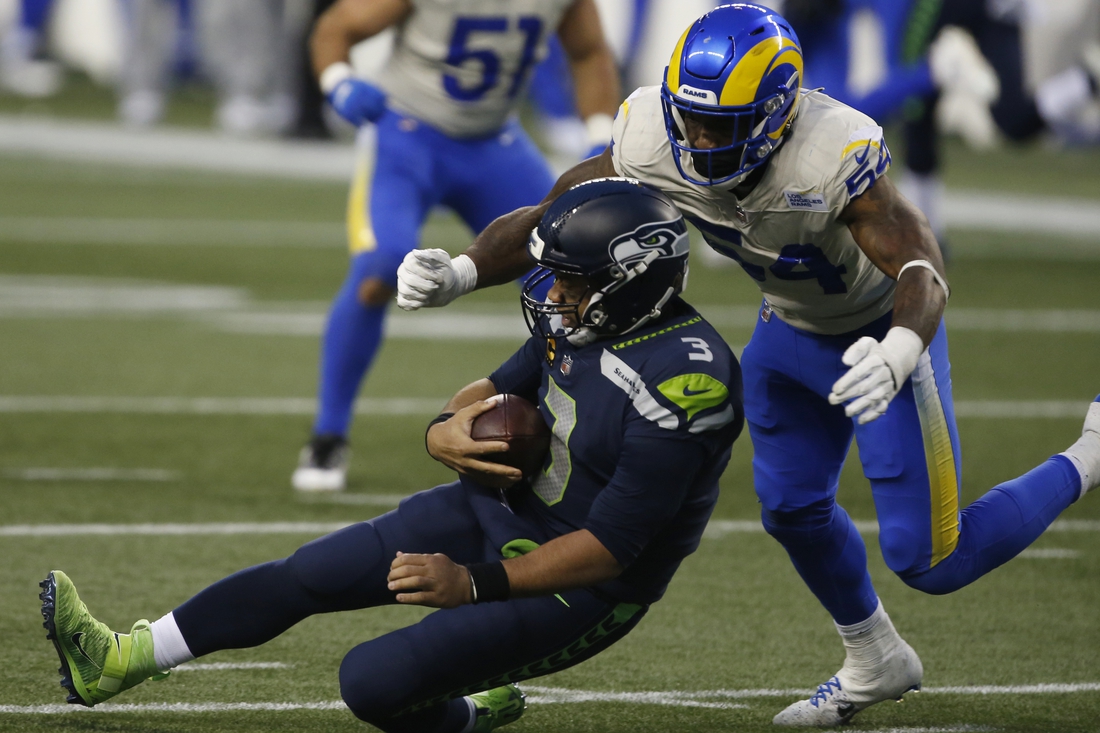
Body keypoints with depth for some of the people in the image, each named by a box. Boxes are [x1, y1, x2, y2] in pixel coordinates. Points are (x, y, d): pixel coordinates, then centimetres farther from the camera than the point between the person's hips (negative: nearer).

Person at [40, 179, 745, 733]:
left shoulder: (685, 381, -29)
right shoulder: (577, 325, -3)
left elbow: (610, 547, -26)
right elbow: (498, 389, 12)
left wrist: (476, 585, -21)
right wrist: (449, 430, -13)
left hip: (575, 589, -8)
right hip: (499, 507, 8)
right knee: (310, 573, 6)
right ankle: (120, 660, 16)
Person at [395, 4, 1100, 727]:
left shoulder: (833, 158, -41)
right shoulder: (655, 143, -25)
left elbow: (922, 271, -42)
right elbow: (552, 218, -16)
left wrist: (896, 354, -64)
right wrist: (459, 273, -34)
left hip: (879, 332, -6)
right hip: (791, 330, 6)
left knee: (928, 560, -5)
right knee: (793, 509, 16)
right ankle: (875, 664, 43)